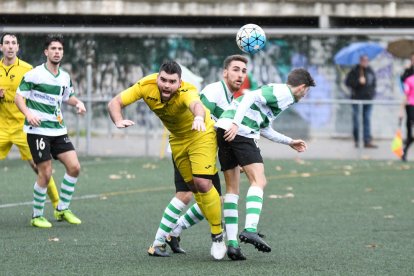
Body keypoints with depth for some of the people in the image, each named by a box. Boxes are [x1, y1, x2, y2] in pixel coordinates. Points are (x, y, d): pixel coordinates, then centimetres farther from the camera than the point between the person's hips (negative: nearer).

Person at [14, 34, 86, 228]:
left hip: (58, 130, 6)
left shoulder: (65, 77, 10)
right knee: (45, 174, -9)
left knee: (74, 167, -3)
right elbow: (19, 97, -8)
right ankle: (36, 216, 7)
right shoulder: (34, 74, -9)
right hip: (38, 130, -6)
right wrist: (28, 114, -25)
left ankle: (62, 209, 12)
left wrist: (78, 103, 5)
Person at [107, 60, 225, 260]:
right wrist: (119, 121, -44)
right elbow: (114, 103, -23)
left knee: (202, 184, -17)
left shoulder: (186, 92, -37)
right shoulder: (146, 86, -24)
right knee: (193, 187, 8)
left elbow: (196, 104, -61)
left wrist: (199, 118, -85)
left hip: (201, 134, -5)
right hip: (177, 138, 5)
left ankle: (217, 236, -4)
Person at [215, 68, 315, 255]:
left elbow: (264, 130, 38)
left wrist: (290, 142, 47)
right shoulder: (282, 92, 0)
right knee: (258, 181, -12)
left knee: (232, 189, 9)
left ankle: (232, 242, 5)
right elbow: (250, 97, -15)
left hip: (223, 129, 10)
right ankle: (250, 229, -28)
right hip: (238, 132, -10)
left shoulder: (276, 91, 30)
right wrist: (236, 123, -23)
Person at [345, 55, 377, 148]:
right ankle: (356, 140, 11)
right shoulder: (354, 71, -3)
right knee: (356, 119, 0)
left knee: (367, 120, 0)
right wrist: (358, 81, -20)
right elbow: (348, 82, -8)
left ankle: (367, 141, -1)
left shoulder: (370, 71, 10)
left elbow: (374, 83, 20)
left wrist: (372, 93, 7)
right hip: (356, 98, -3)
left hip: (368, 98, 3)